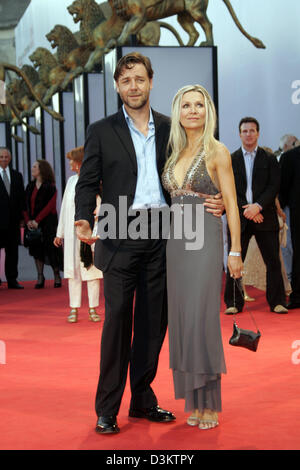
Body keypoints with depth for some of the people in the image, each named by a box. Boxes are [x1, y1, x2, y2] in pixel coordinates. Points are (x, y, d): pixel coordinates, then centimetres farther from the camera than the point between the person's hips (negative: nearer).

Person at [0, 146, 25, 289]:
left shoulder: (17, 176, 14)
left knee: (13, 250, 7)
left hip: (13, 220, 4)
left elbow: (21, 198, 14)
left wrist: (21, 217, 6)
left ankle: (12, 280, 12)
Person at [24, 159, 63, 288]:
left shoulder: (50, 187, -7)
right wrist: (28, 220, -8)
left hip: (47, 223, -5)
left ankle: (57, 275, 12)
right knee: (37, 249, 4)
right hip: (33, 223, 5)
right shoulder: (30, 186, 10)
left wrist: (37, 220, -19)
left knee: (51, 248, -2)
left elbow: (50, 206, -14)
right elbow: (26, 205, 8)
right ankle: (40, 277, 8)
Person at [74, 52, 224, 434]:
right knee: (117, 320, -3)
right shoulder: (101, 131, 5)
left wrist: (213, 202, -3)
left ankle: (143, 400, 22)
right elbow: (88, 182, 1)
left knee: (154, 321, 9)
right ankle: (107, 409, 6)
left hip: (161, 235, 3)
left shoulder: (170, 129, 11)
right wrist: (83, 220, -16)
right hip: (121, 235, -3)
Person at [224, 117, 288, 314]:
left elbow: (274, 186, -1)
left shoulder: (270, 159, 7)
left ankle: (277, 301, 11)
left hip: (265, 217, 0)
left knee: (273, 261, 1)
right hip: (239, 217, 0)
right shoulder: (231, 160, 7)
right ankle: (234, 303, 9)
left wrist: (257, 206, -14)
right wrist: (245, 209, -10)